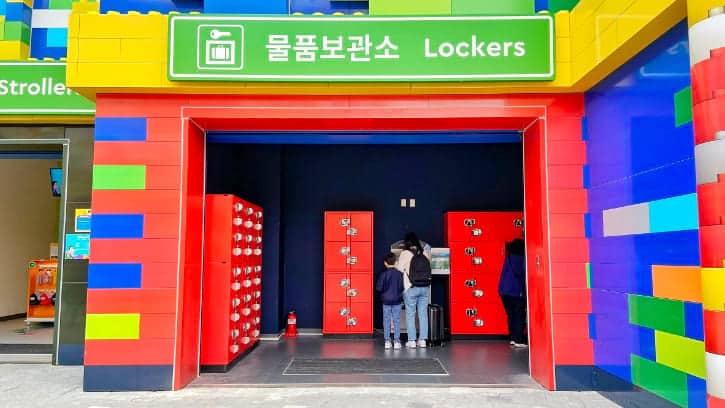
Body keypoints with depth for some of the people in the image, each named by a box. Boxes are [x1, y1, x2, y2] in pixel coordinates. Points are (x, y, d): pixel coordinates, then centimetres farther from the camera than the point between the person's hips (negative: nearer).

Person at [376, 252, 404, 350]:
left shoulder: (383, 274, -11)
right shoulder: (399, 274, -7)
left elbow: (378, 288, -10)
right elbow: (402, 287, -1)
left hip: (386, 301, -1)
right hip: (397, 301, 1)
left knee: (386, 321, 8)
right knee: (396, 321, 7)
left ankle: (387, 342, 9)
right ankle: (396, 341, 7)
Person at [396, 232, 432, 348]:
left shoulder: (405, 253, -7)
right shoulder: (424, 253, 5)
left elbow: (399, 269, -6)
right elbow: (429, 268, 8)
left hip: (411, 288, -4)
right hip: (424, 287, 4)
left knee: (410, 314, 5)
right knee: (423, 314, 10)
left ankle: (411, 340, 6)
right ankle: (422, 340, 13)